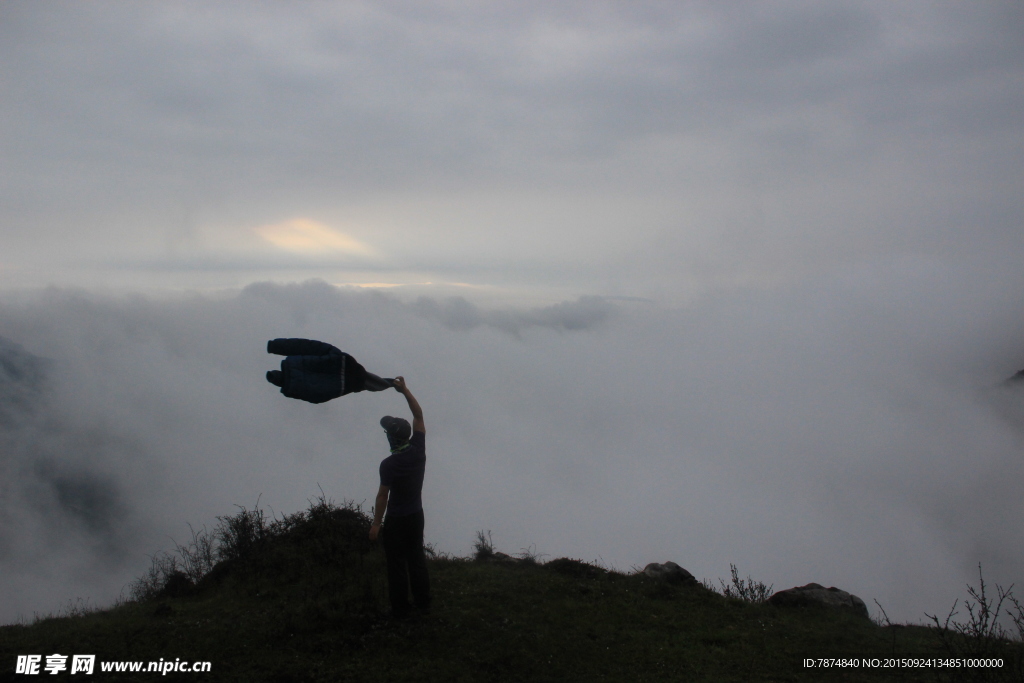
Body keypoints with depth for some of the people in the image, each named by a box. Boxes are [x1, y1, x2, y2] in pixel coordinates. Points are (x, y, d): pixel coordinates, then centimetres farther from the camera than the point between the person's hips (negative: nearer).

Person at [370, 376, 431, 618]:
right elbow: (419, 415, -1)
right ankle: (423, 602, 26)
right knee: (417, 558, 18)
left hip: (395, 520, -5)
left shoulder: (388, 464, -23)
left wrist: (376, 523, -7)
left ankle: (400, 608, 16)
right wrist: (404, 390, 0)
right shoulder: (418, 451, -9)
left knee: (397, 564, 7)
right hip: (416, 516, 6)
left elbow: (383, 495, -17)